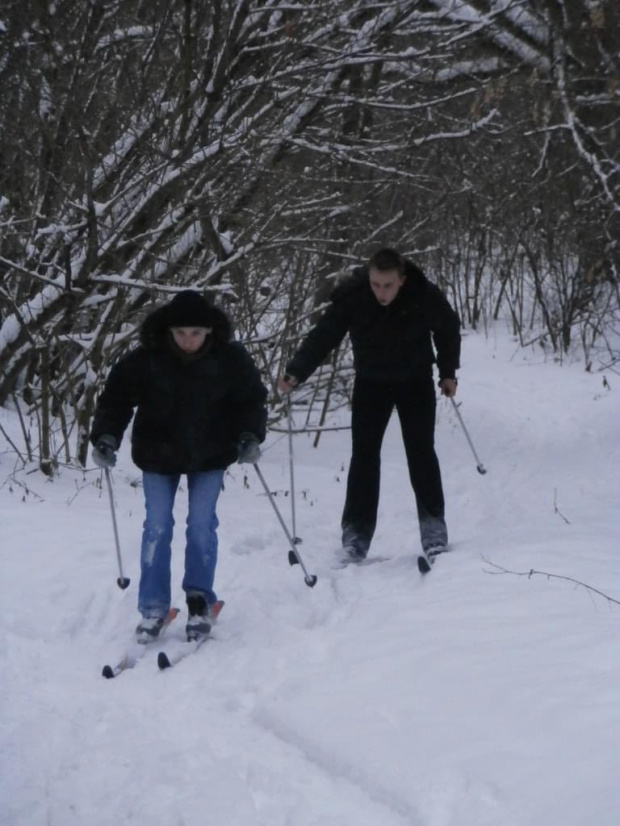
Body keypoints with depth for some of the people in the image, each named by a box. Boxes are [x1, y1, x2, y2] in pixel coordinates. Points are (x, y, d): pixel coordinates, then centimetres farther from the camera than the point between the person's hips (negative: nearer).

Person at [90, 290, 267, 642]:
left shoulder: (231, 359, -16)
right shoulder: (145, 360, -19)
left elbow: (252, 399, -4)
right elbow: (116, 398, -10)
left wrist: (250, 436, -18)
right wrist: (106, 436, -23)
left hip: (209, 456, 0)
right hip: (159, 456, 0)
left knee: (202, 525, -4)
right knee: (157, 527, -3)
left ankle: (200, 600, 13)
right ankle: (153, 607, 8)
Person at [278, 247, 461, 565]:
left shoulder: (425, 296, -24)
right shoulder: (351, 297, -26)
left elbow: (448, 329, -4)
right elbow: (323, 335, -24)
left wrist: (448, 372, -2)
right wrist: (295, 372, -36)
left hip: (415, 380, 0)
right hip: (370, 381, 0)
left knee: (421, 452, -3)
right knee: (364, 455, -6)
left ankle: (434, 527, 10)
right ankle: (356, 533, -3)